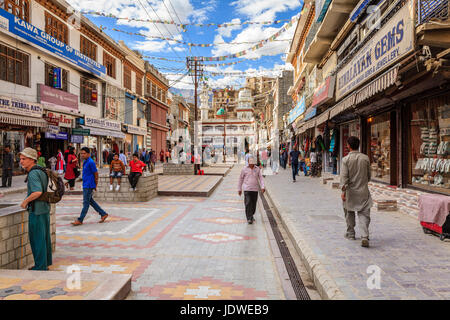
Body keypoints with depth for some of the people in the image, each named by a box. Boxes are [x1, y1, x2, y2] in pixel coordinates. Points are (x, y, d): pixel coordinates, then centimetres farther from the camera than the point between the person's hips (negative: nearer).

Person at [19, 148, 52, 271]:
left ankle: (40, 267, 8)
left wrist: (25, 201, -16)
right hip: (45, 208, 9)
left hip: (36, 211, -9)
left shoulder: (33, 174, -18)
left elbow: (38, 192, -30)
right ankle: (46, 263, 26)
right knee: (45, 237, 16)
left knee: (37, 238, 0)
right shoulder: (41, 171, 11)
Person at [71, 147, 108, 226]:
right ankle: (103, 214, 21)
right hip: (85, 185, 10)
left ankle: (80, 220, 2)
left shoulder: (90, 162, -16)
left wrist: (95, 185, -8)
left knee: (86, 202, -3)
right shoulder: (85, 162, 12)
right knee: (90, 201, 14)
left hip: (89, 186, -10)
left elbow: (96, 174, -14)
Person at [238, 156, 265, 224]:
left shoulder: (257, 169, 5)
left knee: (254, 204, 8)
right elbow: (241, 179, 9)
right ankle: (249, 218, -8)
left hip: (255, 189, 2)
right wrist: (239, 189, 10)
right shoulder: (244, 169, 1)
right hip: (247, 189, -2)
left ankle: (251, 215, 31)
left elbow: (261, 178, 0)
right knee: (248, 203, -12)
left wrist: (262, 187, -15)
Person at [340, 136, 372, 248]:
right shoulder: (365, 158, -1)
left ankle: (350, 233, 30)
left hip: (350, 190, -1)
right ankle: (364, 237, -14)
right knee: (364, 214, 1)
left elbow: (344, 176, -15)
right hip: (363, 190, 1)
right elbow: (368, 175, 8)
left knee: (349, 213, 17)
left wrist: (343, 191, -15)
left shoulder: (346, 159, -10)